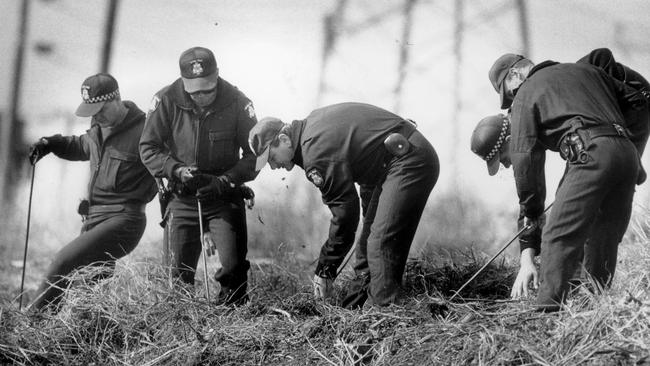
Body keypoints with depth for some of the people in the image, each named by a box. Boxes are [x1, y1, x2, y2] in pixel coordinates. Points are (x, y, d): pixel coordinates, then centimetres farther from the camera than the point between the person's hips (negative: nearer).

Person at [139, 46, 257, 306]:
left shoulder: (236, 102, -12)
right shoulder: (166, 101, -10)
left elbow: (254, 154, -6)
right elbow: (148, 149, -4)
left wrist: (226, 180, -20)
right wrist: (177, 170, -20)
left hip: (224, 197, -1)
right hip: (182, 197, 1)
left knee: (234, 267, -11)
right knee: (178, 272, 1)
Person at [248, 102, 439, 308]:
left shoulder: (317, 152, -22)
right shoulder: (312, 123, 8)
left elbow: (345, 214, -18)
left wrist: (324, 271, -9)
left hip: (409, 163, -11)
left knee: (381, 244, -16)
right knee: (369, 239, 11)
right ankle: (355, 307, 15)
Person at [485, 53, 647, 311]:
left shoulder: (526, 93, 12)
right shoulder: (584, 70, 30)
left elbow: (525, 157, 7)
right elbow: (637, 101, 30)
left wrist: (531, 210, 13)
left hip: (591, 153, -7)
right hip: (628, 152, 7)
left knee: (558, 238, -6)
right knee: (606, 240, 14)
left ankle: (549, 308, -13)